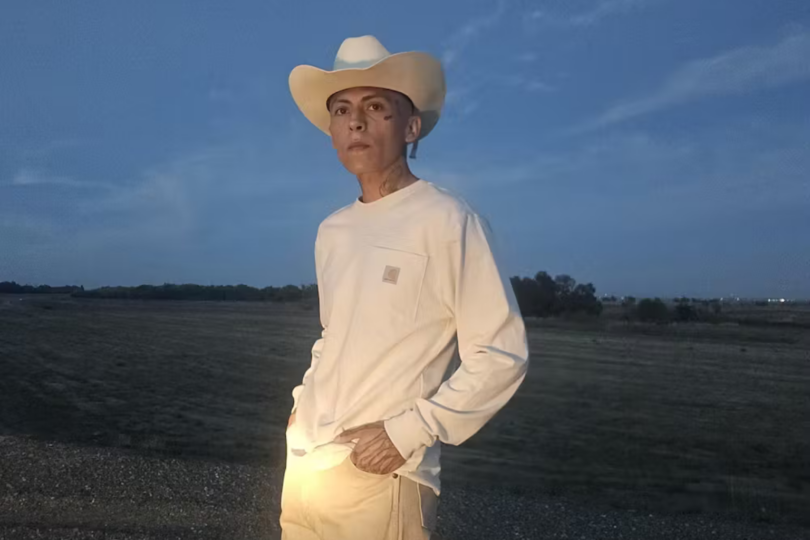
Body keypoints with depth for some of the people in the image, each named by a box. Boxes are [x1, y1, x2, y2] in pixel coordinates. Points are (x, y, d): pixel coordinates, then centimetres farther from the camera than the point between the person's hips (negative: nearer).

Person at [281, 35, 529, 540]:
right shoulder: (331, 231, 8)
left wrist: (409, 430, -17)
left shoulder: (447, 221, -12)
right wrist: (306, 400, 8)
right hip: (304, 461, 6)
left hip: (380, 475, -6)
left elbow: (502, 354, -13)